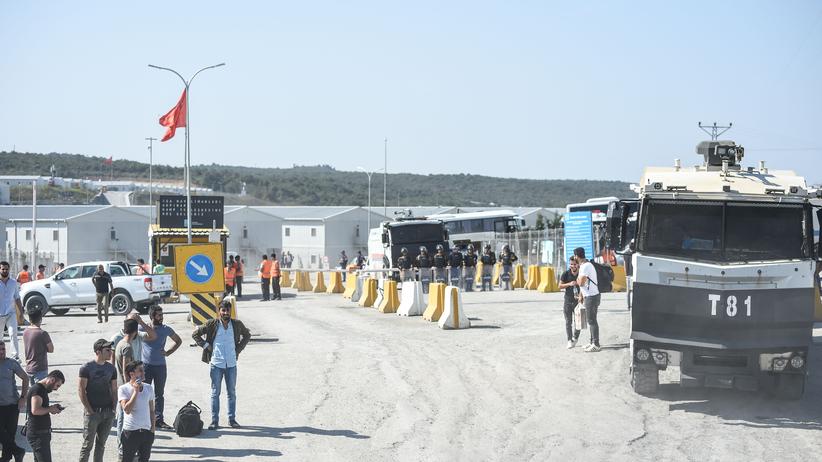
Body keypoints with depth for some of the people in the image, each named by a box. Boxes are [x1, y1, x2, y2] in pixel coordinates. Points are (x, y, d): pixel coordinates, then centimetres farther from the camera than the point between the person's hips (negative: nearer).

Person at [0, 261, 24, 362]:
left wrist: (21, 313, 9)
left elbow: (17, 298, 12)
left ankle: (15, 356, -14)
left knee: (13, 334, -13)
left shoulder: (14, 282, 6)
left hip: (11, 313, 1)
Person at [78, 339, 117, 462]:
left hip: (108, 412, 5)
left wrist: (114, 408, 3)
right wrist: (89, 410, -12)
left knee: (101, 444, 12)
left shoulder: (111, 368, 8)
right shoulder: (87, 368, -8)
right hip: (92, 412, -5)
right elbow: (81, 390, -9)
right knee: (88, 444, -2)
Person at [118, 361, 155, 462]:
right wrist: (136, 391, -19)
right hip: (130, 431, -4)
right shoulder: (123, 389, -9)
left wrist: (153, 426, 9)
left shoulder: (148, 388, 6)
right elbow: (127, 409, -20)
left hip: (146, 431, 4)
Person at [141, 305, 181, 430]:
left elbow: (179, 341, 16)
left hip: (160, 366, 2)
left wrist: (168, 352, 4)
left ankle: (159, 420, 13)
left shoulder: (166, 329, 2)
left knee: (159, 394, 7)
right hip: (145, 365, -2)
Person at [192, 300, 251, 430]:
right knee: (215, 393, 2)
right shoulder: (212, 324, -5)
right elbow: (195, 334, 3)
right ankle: (214, 421, 7)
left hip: (231, 364, 2)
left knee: (232, 392, 8)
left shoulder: (237, 324, 1)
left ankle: (232, 419, 17)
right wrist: (206, 346, -4)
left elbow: (247, 335, 19)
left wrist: (239, 349, 9)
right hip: (216, 364, -2)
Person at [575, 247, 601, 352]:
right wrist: (581, 296, 23)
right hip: (589, 296, 10)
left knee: (592, 321, -6)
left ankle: (596, 345, -4)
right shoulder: (584, 265, 14)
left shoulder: (586, 266, -18)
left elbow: (581, 283, -22)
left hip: (592, 296, -10)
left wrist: (577, 279, -1)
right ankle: (593, 343, 21)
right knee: (590, 321, 15)